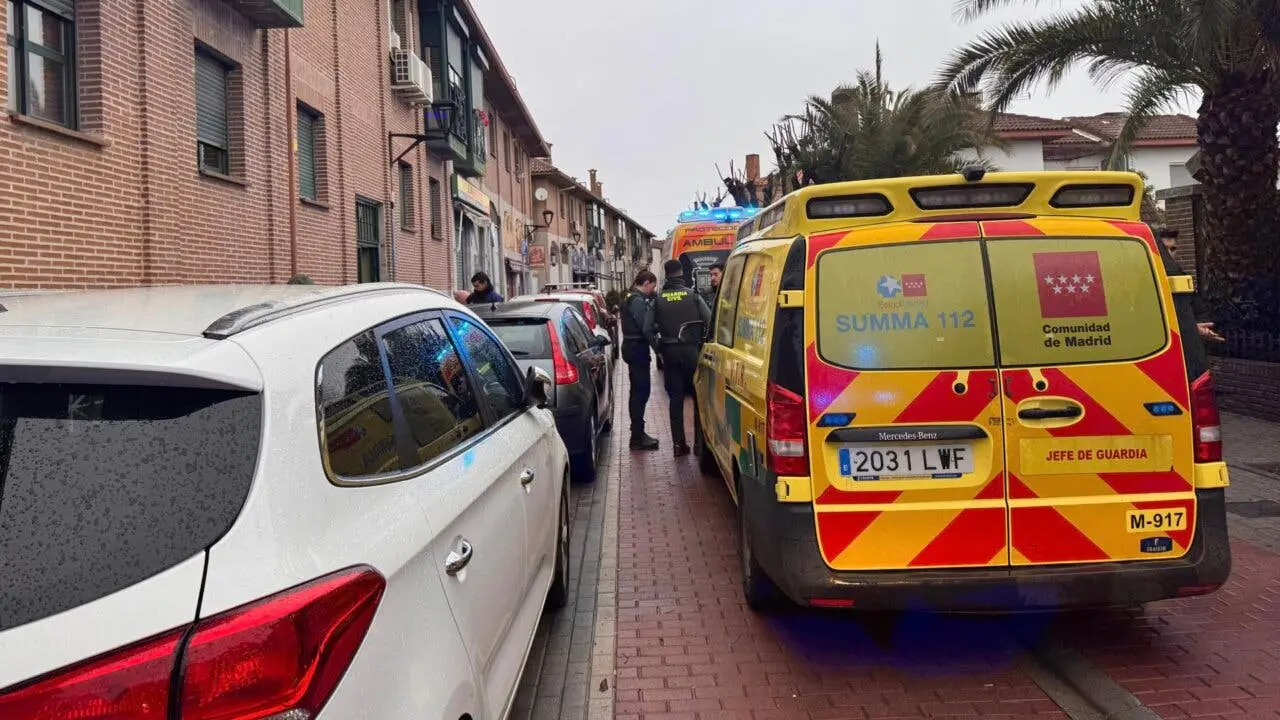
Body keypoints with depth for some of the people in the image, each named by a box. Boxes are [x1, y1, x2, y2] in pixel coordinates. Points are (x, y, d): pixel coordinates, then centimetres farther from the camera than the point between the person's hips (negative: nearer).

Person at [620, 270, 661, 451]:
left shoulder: (631, 298, 16)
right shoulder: (638, 300, -16)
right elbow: (645, 326, -22)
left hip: (632, 346, 11)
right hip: (637, 348, -11)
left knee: (638, 390, 17)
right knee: (641, 391, -8)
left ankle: (638, 433, 25)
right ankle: (637, 438, -6)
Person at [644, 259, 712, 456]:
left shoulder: (658, 299, 2)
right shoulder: (693, 295, -2)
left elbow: (648, 329, -1)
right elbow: (709, 322, -8)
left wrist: (659, 348, 8)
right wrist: (703, 343, 4)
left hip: (669, 352, 2)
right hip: (691, 350, -2)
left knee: (675, 398, 7)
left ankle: (678, 443, 6)